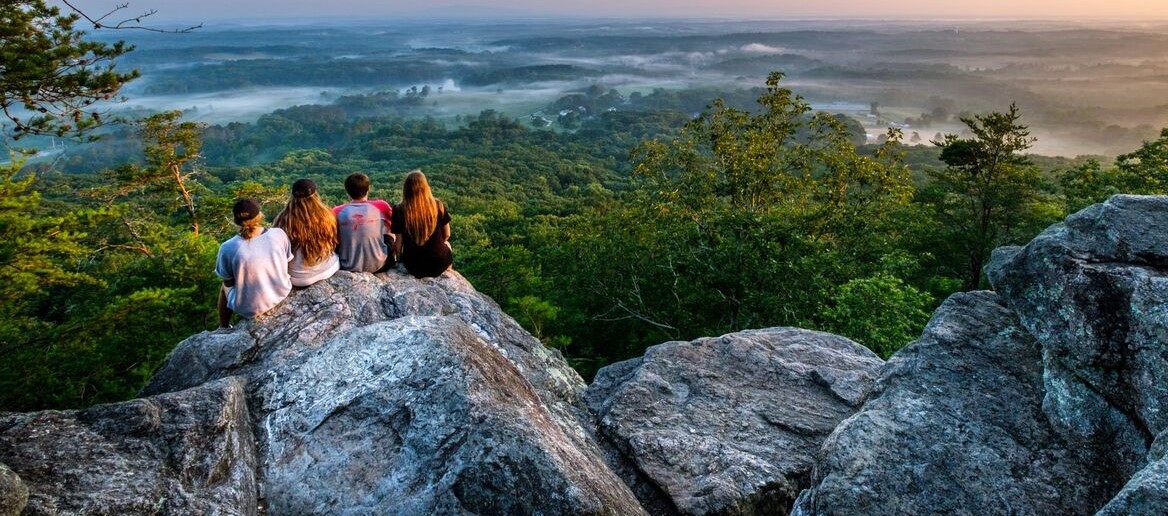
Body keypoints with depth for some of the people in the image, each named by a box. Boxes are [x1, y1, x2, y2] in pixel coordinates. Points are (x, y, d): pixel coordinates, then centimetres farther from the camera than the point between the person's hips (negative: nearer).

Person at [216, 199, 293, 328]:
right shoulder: (279, 234, -18)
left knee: (225, 288, 32)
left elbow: (228, 282, -8)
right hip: (282, 293, 3)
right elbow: (286, 262, -1)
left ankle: (223, 329, 52)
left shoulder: (228, 248, -23)